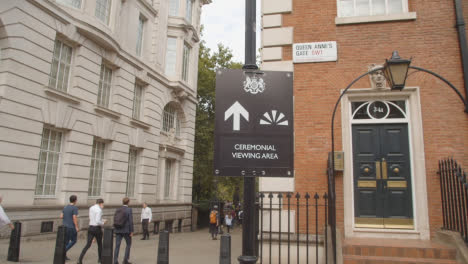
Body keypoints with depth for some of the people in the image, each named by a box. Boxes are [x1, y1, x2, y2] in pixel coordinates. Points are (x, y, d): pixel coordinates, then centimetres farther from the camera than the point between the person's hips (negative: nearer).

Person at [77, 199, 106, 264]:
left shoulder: (91, 208, 10)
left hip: (90, 228, 6)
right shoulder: (99, 210, -16)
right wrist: (103, 223, -5)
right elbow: (98, 221, -24)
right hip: (97, 228, -6)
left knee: (88, 245, 4)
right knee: (99, 244, 14)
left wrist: (102, 220, 17)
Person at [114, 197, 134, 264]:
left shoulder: (117, 210, 7)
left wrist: (116, 230, 18)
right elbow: (130, 221, -14)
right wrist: (131, 231, -9)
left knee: (117, 246, 4)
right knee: (128, 244, 13)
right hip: (126, 230, -4)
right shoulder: (129, 209, -10)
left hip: (118, 230, 4)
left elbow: (115, 221, 10)